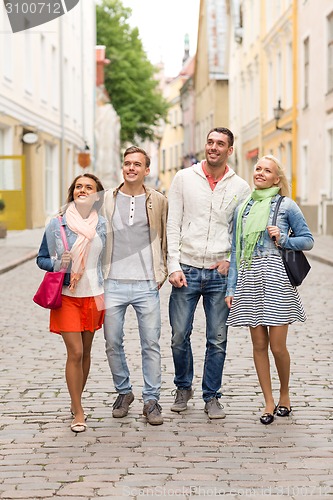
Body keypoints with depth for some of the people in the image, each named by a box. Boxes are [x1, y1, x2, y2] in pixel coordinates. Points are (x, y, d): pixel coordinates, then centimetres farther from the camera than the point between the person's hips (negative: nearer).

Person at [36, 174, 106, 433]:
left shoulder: (102, 224, 3)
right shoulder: (57, 224, -4)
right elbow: (41, 259, 3)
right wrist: (58, 264, -15)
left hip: (94, 295, 3)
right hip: (67, 296, -3)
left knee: (85, 352, 11)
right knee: (75, 353, -8)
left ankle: (76, 403, 28)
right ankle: (78, 413, 1)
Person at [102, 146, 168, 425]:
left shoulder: (158, 201, 5)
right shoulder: (106, 200, 6)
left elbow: (167, 239, 11)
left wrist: (162, 273, 4)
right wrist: (99, 275, 5)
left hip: (147, 285, -1)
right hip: (113, 284, 1)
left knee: (151, 344, 0)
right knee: (113, 343, 6)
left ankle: (151, 400, 9)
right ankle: (123, 392, 24)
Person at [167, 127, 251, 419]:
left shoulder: (240, 187, 6)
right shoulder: (184, 179, 4)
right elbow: (173, 226, 1)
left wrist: (230, 260, -4)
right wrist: (174, 266, -6)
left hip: (220, 274, 1)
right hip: (186, 271, 0)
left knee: (218, 340, 3)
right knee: (179, 336, 2)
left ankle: (212, 397, 16)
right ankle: (183, 388, 24)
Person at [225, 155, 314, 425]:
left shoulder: (286, 205, 3)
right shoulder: (243, 208, 14)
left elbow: (308, 240, 7)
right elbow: (236, 250, 14)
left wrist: (283, 239, -11)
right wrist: (231, 288, 10)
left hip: (276, 276, -4)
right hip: (249, 277, 4)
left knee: (278, 346, -3)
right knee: (259, 344, 4)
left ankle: (285, 393, 22)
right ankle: (269, 402, 14)